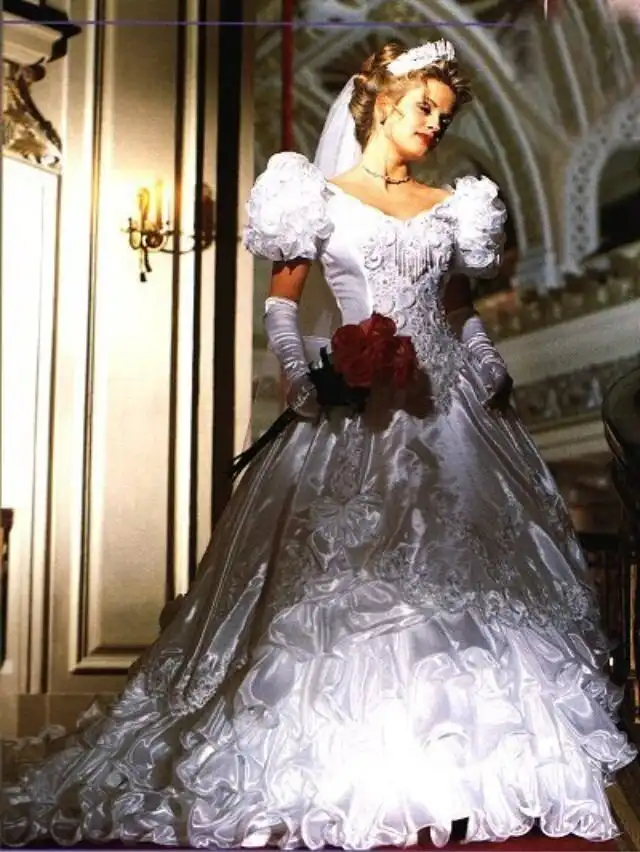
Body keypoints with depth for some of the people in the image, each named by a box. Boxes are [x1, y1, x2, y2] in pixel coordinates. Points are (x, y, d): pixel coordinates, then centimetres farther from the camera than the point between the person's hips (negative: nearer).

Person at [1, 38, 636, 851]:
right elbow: (281, 301, 4)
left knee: (455, 574, 1)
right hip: (360, 414, -4)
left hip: (446, 409, 4)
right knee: (344, 581, -6)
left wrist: (491, 373, 8)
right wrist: (303, 378, -9)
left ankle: (454, 746, 10)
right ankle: (354, 758, 4)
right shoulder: (320, 196, 5)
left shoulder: (449, 206, 16)